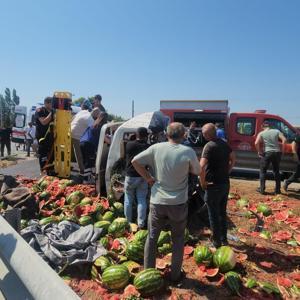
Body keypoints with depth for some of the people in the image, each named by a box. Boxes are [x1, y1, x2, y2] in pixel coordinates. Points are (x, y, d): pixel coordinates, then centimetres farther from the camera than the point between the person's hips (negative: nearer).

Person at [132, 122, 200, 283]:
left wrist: (148, 178, 2)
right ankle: (175, 274, 30)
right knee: (178, 239, 19)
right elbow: (197, 171, 3)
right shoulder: (188, 151, -12)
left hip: (157, 201, 1)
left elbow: (135, 161, -5)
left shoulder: (156, 148, -8)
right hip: (178, 203, -1)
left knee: (152, 237, 19)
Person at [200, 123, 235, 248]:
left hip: (213, 185, -8)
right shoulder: (224, 143, 5)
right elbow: (232, 159, 17)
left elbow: (201, 166, -31)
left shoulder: (209, 146, -20)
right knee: (222, 212, 20)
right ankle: (224, 239, 32)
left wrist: (202, 182, -18)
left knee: (213, 215, 7)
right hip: (225, 183, 8)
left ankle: (216, 241, 20)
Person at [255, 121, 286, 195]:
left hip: (267, 153, -3)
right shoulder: (276, 131, 9)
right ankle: (277, 190, 19)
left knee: (263, 171, 9)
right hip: (277, 152, 3)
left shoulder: (261, 133, 2)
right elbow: (284, 139, -4)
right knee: (276, 171, 16)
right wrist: (282, 150, 3)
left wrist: (259, 152, -2)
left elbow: (256, 143, -13)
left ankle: (262, 189, 6)